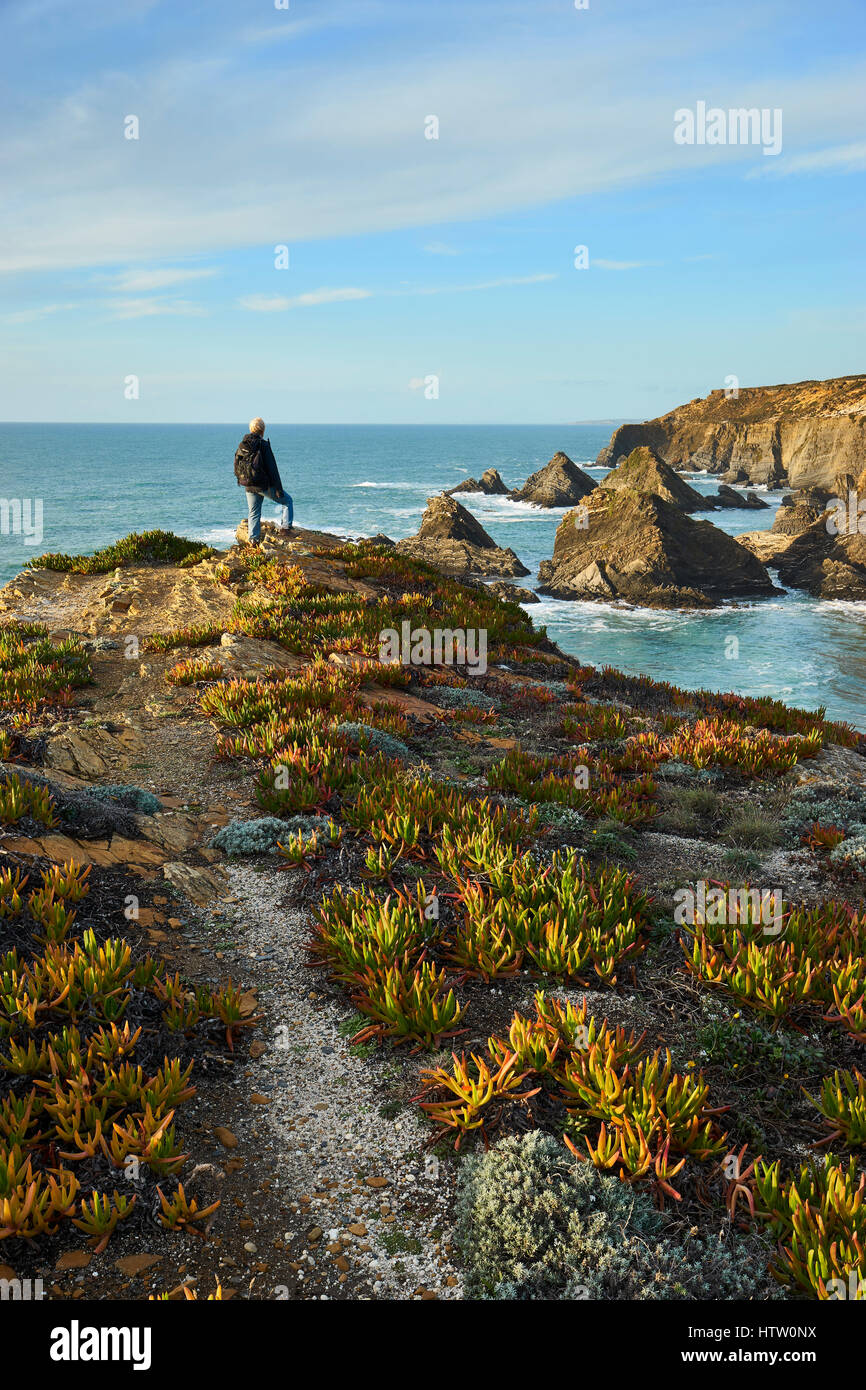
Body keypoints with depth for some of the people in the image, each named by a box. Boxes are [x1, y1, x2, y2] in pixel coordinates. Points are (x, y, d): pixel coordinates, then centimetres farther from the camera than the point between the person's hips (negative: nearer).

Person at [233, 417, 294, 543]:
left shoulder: (241, 445, 5)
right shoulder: (263, 445, -14)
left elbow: (236, 467, 13)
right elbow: (272, 468, -15)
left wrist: (241, 480, 27)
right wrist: (279, 488, -13)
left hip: (249, 487, 6)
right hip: (264, 485, -6)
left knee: (253, 513, 15)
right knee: (287, 501, 12)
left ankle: (253, 539, 11)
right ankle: (286, 526, 3)